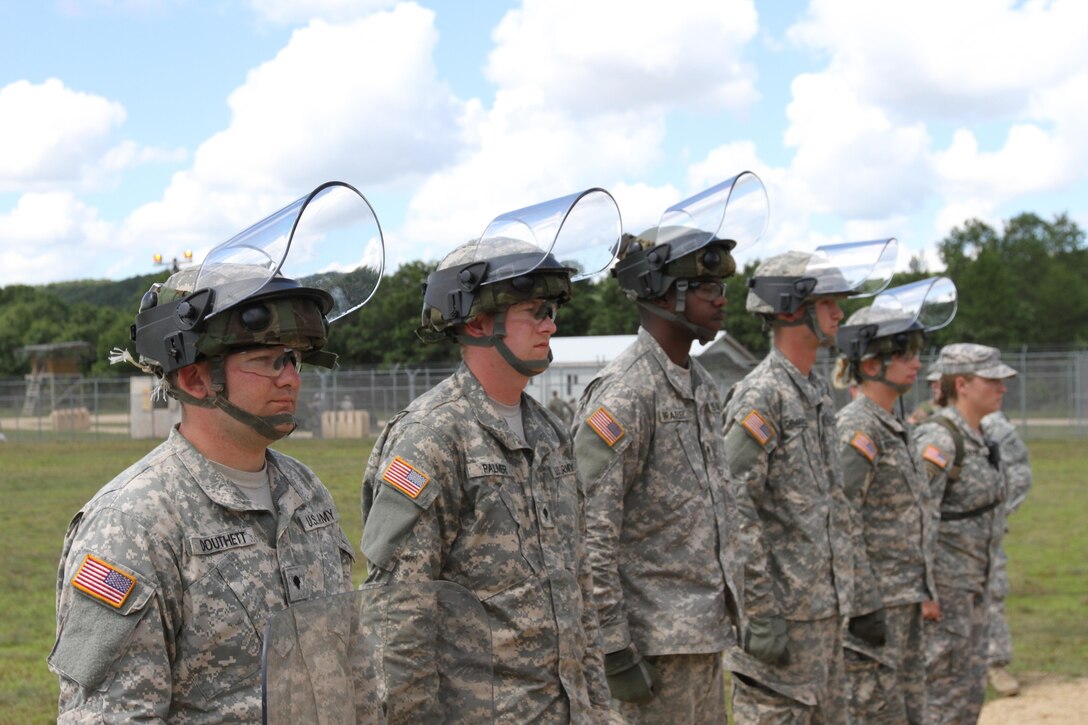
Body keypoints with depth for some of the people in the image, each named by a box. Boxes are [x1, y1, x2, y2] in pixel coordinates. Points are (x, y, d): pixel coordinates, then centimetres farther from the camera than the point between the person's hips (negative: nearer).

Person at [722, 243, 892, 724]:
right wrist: (761, 614, -23)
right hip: (781, 613, -9)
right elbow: (735, 513, -21)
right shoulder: (760, 397, -14)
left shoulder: (819, 395, 15)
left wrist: (862, 595, 20)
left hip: (824, 608, 9)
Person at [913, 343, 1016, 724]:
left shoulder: (977, 438, 12)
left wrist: (979, 583, 20)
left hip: (971, 584, 9)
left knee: (970, 690, 13)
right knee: (945, 693, -4)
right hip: (943, 583, -9)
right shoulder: (939, 439, -17)